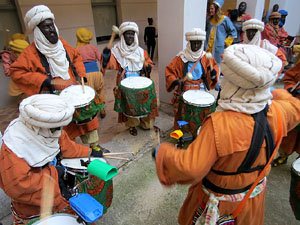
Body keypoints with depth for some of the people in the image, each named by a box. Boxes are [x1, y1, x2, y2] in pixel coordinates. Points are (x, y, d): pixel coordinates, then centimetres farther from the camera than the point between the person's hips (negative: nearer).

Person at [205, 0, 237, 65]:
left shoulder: (224, 19, -6)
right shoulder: (209, 19, 9)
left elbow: (233, 32, 0)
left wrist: (226, 42, -3)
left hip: (219, 48, -5)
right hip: (208, 47, 5)